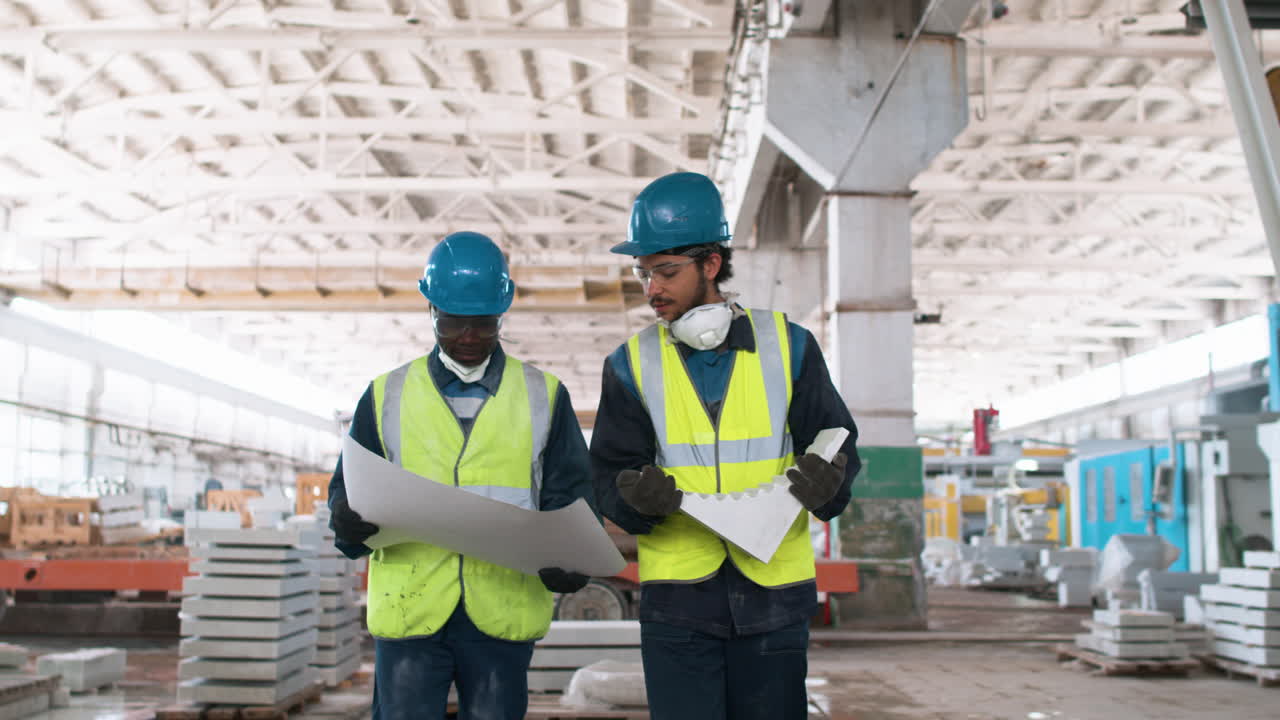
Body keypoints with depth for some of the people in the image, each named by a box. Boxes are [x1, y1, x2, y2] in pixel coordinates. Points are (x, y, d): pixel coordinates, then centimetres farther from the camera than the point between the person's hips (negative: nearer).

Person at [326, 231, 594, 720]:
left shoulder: (543, 397, 9)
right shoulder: (386, 396, 10)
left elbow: (569, 497, 7)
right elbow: (349, 491, 10)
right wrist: (350, 521, -14)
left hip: (503, 611, 0)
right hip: (408, 609, 0)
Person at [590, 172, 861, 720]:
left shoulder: (786, 346, 3)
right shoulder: (632, 365, 4)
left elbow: (839, 443, 9)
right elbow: (609, 476, 4)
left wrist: (825, 478, -14)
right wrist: (635, 497, -19)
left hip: (774, 594, 0)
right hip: (677, 598, 0)